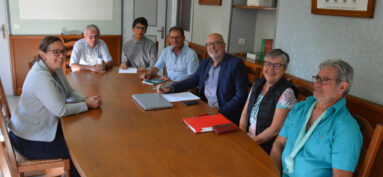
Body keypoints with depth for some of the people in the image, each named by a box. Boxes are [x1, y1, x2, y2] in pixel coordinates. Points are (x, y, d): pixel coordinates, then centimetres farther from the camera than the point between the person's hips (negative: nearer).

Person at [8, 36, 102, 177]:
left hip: (43, 127, 9)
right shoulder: (40, 76, -29)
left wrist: (86, 99, -10)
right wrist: (87, 105, -20)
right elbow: (60, 110, -30)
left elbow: (69, 92, 9)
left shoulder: (56, 68, 0)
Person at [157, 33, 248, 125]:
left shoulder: (236, 63, -8)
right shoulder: (205, 63, 13)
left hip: (226, 114, -6)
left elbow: (241, 94, -12)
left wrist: (221, 112, -20)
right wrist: (170, 88, -1)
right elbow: (192, 80, 15)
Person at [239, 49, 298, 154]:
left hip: (267, 146, -6)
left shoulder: (286, 93, -12)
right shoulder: (257, 84, 10)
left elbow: (275, 129, -16)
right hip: (247, 137, 6)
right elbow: (245, 113, 11)